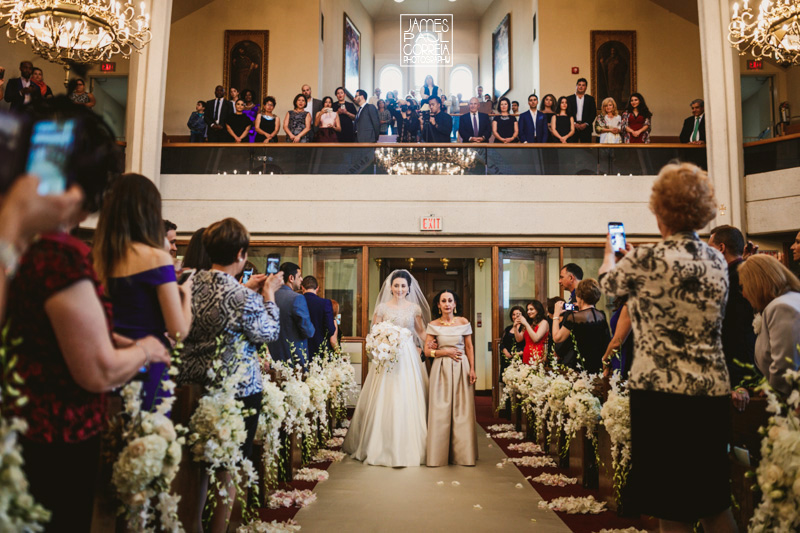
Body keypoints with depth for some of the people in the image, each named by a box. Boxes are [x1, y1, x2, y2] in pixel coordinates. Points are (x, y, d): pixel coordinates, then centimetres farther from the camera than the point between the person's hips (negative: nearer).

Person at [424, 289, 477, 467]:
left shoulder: (463, 322, 3)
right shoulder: (433, 325, 1)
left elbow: (469, 348, 7)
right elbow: (427, 351, 1)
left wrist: (472, 369, 0)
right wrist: (446, 352, -9)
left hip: (461, 369, 1)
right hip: (441, 369, 0)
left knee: (463, 410, 2)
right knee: (440, 411, 0)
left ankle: (462, 453, 14)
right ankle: (439, 454, 10)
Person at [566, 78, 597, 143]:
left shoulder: (590, 99, 12)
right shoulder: (569, 98, 10)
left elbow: (593, 113, 6)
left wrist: (586, 124, -8)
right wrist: (574, 124, -9)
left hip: (586, 127, 1)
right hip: (572, 127, -1)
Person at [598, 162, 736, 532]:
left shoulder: (646, 260, -13)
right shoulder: (718, 261, 5)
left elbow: (608, 283, 7)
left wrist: (610, 253, 30)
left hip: (661, 392, -6)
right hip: (713, 392, 6)